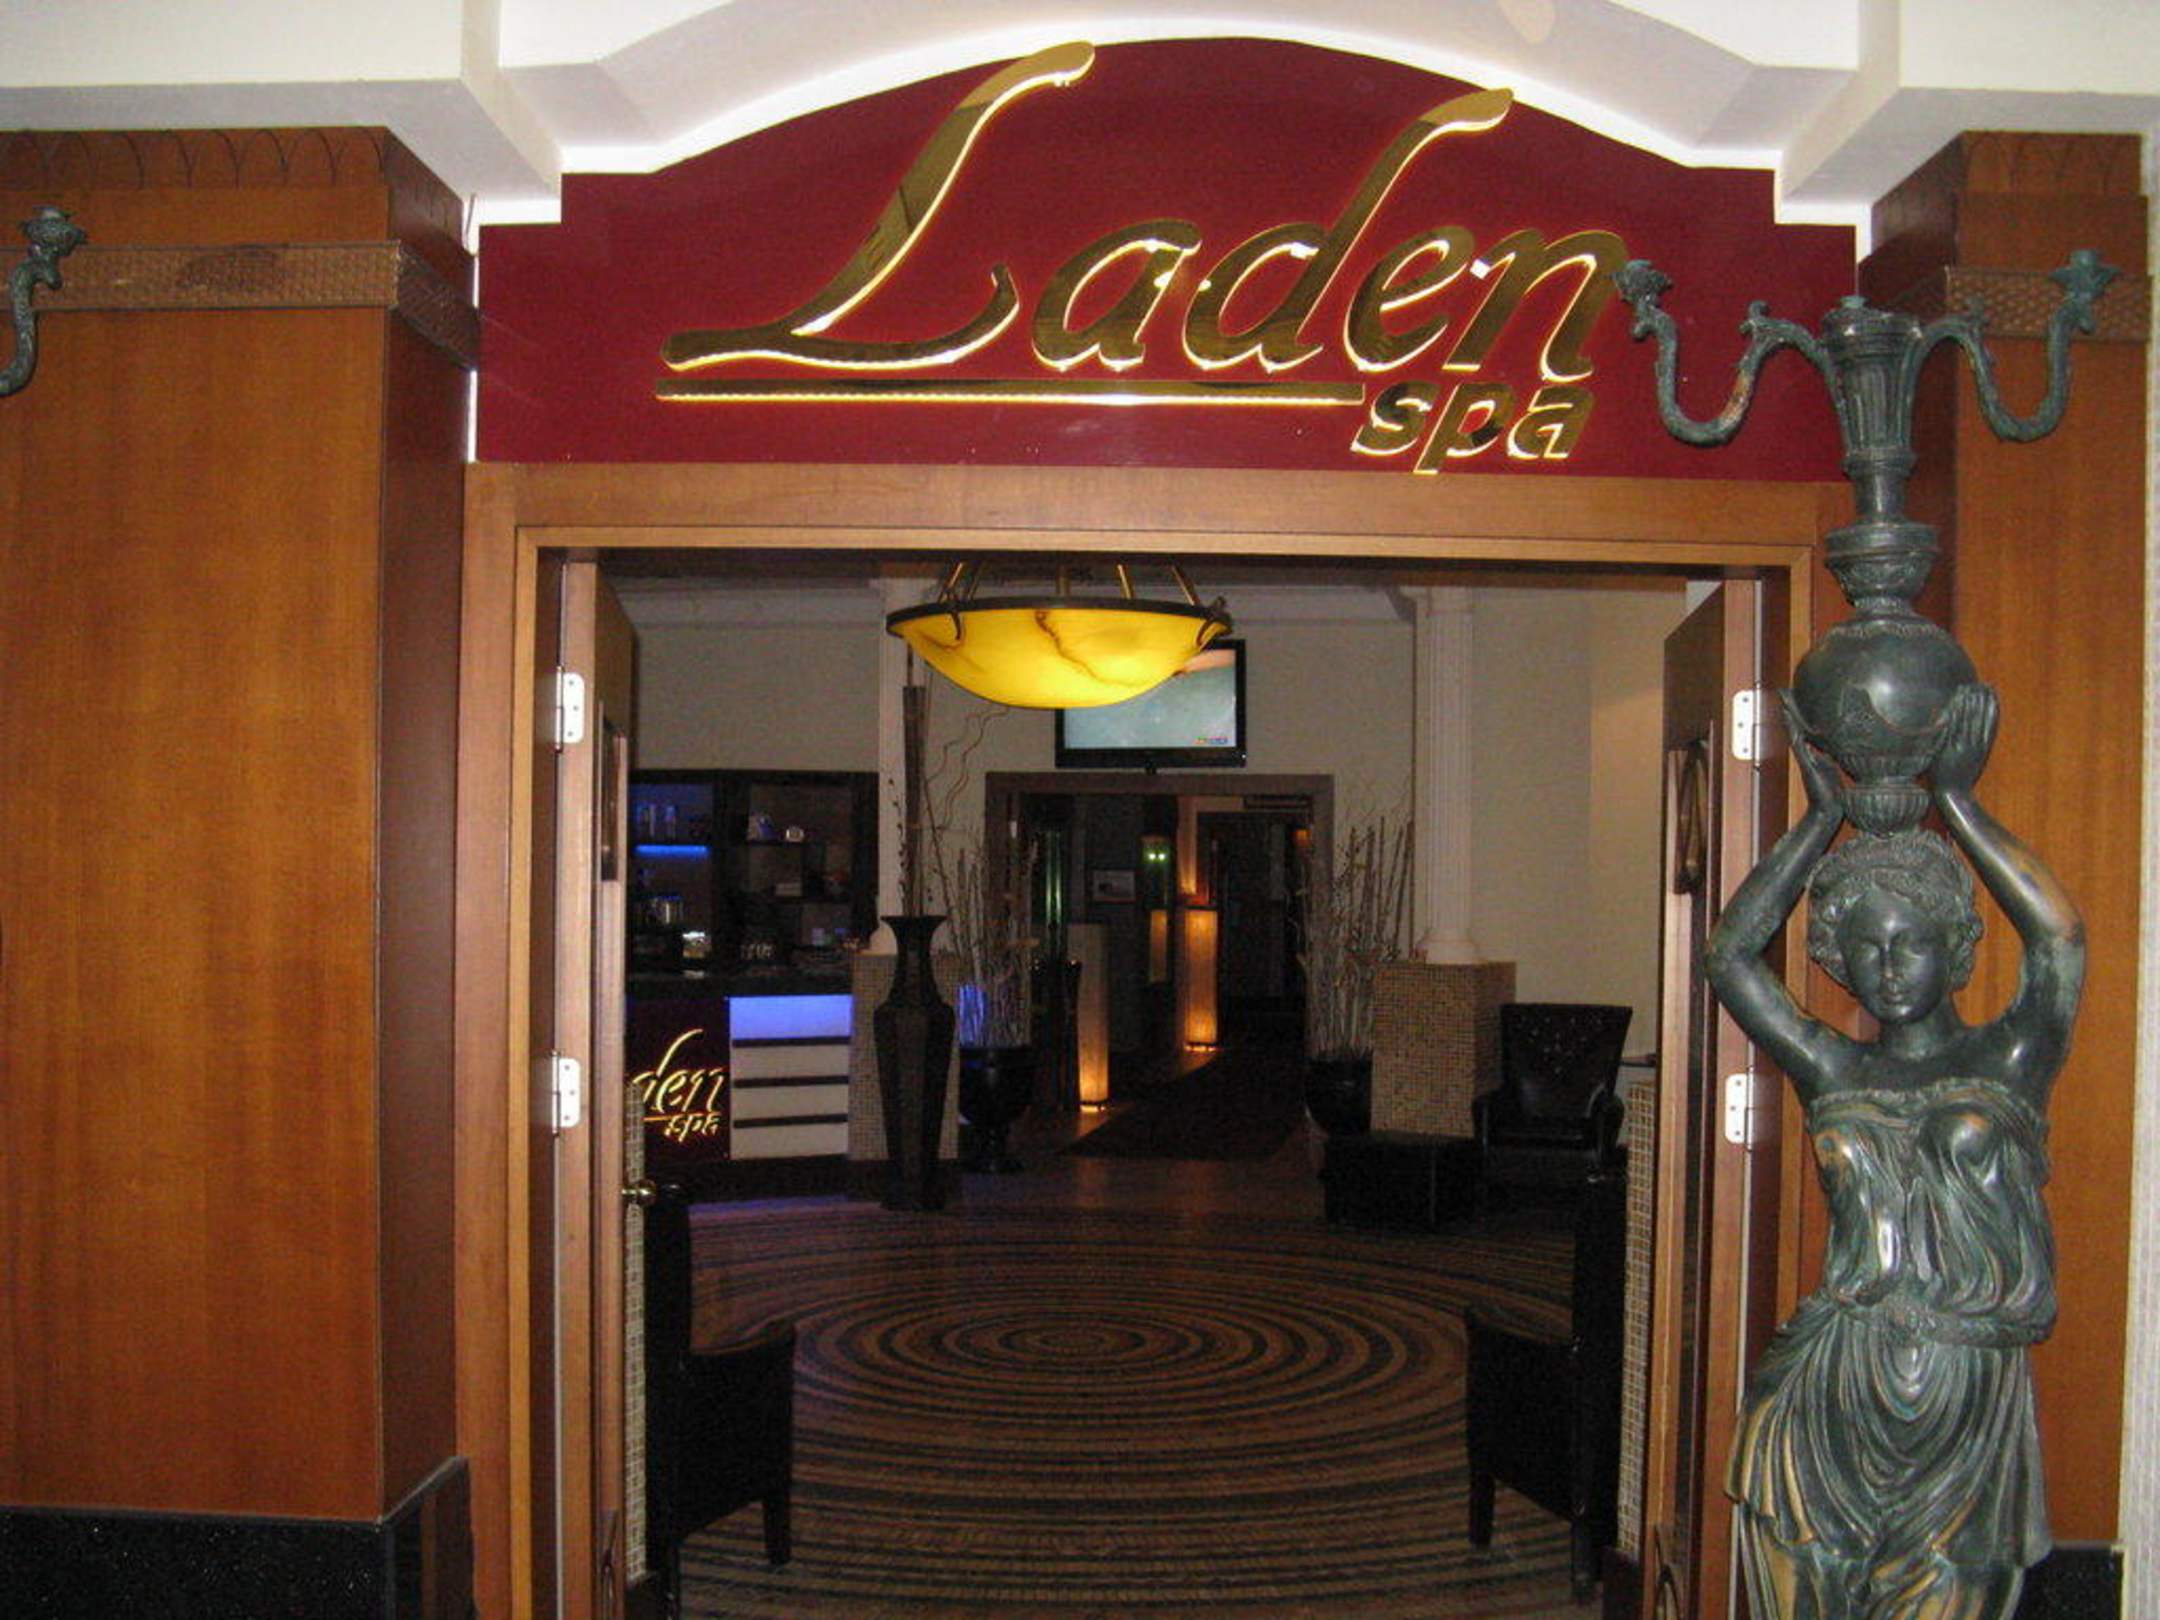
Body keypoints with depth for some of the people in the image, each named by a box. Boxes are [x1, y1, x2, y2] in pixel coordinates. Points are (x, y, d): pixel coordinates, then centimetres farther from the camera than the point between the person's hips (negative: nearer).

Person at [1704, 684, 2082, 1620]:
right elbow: (1731, 957, 0)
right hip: (1826, 1399, 2)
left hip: (1973, 1412, -2)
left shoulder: (2010, 1062, 2)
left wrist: (1954, 801, -7)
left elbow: (2060, 936, -14)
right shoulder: (1834, 1075, 8)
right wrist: (1825, 817, 3)